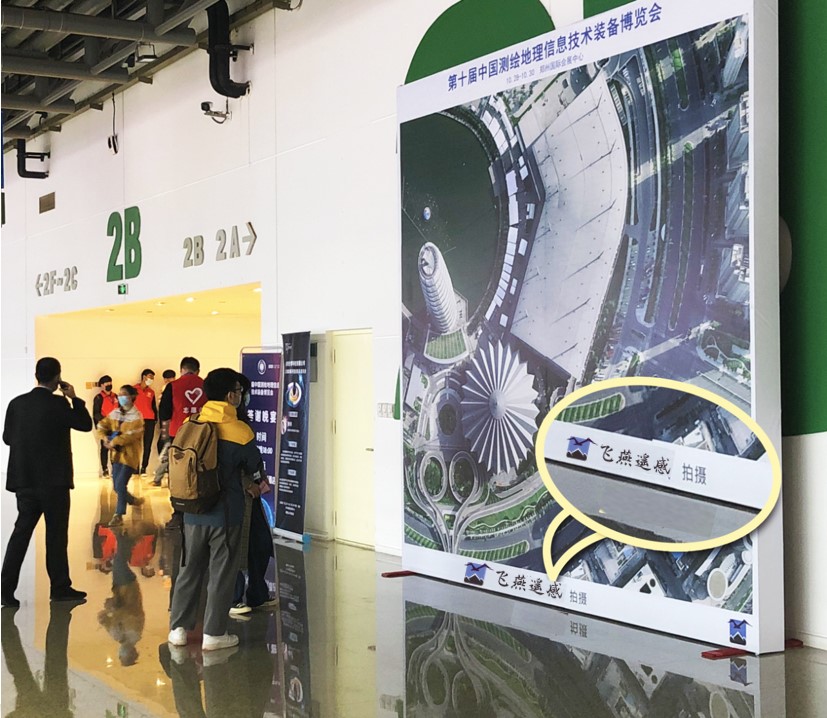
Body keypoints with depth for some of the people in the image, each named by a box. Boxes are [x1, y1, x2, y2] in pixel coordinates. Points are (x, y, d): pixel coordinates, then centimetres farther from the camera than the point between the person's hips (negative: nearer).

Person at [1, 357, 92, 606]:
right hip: (53, 481, -5)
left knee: (21, 532, 8)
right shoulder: (58, 404, -13)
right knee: (56, 534, 5)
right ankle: (60, 588, 12)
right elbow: (86, 424, -4)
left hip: (24, 481, 5)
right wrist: (74, 398, 3)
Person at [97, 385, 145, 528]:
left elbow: (131, 435, -23)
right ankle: (133, 500, 38)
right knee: (117, 487, 11)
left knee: (120, 485, -12)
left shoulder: (136, 416, -12)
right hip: (116, 455, 7)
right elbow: (102, 425, 10)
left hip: (129, 455, -7)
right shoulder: (115, 413, 10)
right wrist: (105, 438, -9)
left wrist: (113, 442, -20)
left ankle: (118, 515, -2)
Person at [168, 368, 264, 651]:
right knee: (221, 574, 6)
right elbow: (254, 467, 1)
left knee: (189, 570, 15)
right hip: (225, 514, -4)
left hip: (193, 512, 4)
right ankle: (214, 633, 9)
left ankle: (178, 628, 18)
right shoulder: (240, 431, -13)